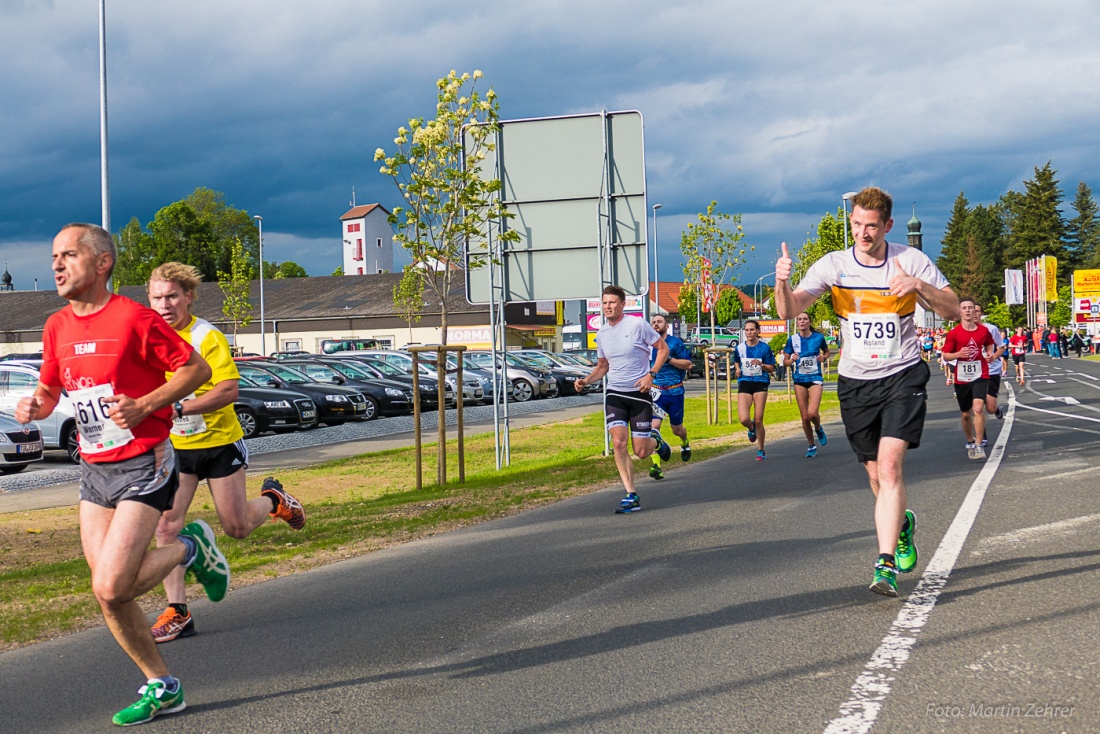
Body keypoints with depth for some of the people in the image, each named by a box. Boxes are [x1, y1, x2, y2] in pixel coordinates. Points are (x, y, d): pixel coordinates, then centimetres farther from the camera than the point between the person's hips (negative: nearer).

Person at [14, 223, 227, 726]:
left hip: (143, 464, -7)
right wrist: (33, 406, -3)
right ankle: (161, 686, 20)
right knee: (107, 593, 4)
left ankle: (192, 548, 10)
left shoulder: (134, 318, -13)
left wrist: (144, 406, -18)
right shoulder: (57, 327, 7)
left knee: (110, 587, -16)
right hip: (94, 469, 7)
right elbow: (49, 390, 20)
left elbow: (197, 369, -8)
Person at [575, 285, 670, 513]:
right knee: (619, 442, -15)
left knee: (641, 452, -4)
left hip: (639, 393, -4)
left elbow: (663, 348, -2)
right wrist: (586, 380, 3)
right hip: (614, 394, 4)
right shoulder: (601, 334, 8)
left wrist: (650, 375, -15)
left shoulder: (637, 325, -8)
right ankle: (631, 496, -9)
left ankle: (655, 441, 34)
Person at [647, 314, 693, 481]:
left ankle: (685, 443, 50)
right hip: (655, 391, 2)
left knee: (677, 429, 13)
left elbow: (688, 364, -8)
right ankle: (656, 464, -20)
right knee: (654, 426, -18)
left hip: (675, 391, -2)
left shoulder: (675, 342, -5)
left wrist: (668, 358, -17)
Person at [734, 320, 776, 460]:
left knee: (758, 420, -1)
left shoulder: (764, 348, -1)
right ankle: (751, 429, 23)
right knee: (744, 419, -15)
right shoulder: (740, 348, 6)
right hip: (744, 384, 2)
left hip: (760, 384, -2)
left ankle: (761, 450, 17)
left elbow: (771, 369, 3)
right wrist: (737, 370, 3)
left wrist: (761, 364, -15)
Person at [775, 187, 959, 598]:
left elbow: (952, 311, -4)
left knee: (890, 463, -19)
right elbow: (789, 310, -11)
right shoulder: (833, 265, -4)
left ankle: (885, 564, -19)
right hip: (855, 380, 2)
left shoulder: (911, 261, -5)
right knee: (877, 475, 9)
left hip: (903, 376, -2)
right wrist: (782, 282, -32)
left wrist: (918, 285, -22)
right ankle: (901, 524, 42)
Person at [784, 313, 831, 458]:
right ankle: (812, 446, 22)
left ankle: (818, 429, 15)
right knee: (804, 417, 4)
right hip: (799, 380, 2)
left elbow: (827, 352, 15)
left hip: (815, 378, -2)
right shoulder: (792, 339, 0)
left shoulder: (818, 337, -3)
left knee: (812, 412, -20)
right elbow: (786, 361, 5)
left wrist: (824, 357, -6)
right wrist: (792, 360, -17)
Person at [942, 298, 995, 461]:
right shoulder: (954, 333, -5)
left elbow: (989, 343, 21)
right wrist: (958, 354, -20)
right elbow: (945, 355, 0)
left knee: (978, 408, -21)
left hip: (980, 375, -1)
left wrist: (990, 353, 0)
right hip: (961, 378, 1)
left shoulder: (984, 330, 0)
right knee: (966, 414, 13)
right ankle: (970, 442, 38)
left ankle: (979, 446, -15)